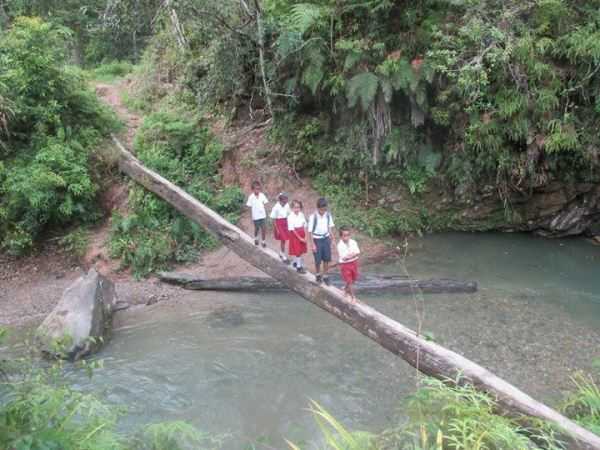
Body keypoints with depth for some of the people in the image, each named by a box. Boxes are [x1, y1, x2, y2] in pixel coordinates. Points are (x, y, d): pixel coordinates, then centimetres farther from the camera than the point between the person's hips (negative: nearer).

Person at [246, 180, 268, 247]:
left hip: (263, 215, 1)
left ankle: (264, 241, 24)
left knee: (263, 229, 6)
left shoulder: (262, 195, -7)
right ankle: (256, 238, 46)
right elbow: (249, 206, -7)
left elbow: (265, 203, 4)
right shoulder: (251, 197, -14)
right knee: (257, 229, 17)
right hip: (255, 216, -1)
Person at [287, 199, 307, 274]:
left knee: (301, 250, 11)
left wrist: (305, 237, -5)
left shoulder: (302, 215, -1)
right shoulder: (290, 217, -15)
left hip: (302, 235, 5)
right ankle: (299, 266, 10)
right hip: (295, 235, -5)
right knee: (297, 251, 1)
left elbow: (304, 226, 3)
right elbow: (292, 229, -15)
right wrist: (300, 238, -16)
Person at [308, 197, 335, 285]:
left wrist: (333, 239, 5)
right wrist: (313, 244, -13)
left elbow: (330, 227, 6)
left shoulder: (328, 215, -7)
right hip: (317, 239, -3)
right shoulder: (313, 216, -19)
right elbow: (310, 231, -13)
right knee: (318, 260, 7)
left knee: (326, 259, 6)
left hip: (326, 238, 3)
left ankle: (325, 276, 22)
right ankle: (318, 274, 31)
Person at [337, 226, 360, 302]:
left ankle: (346, 289, 44)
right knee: (349, 281, 1)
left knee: (353, 279, 17)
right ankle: (353, 297, 12)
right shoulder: (340, 245, -18)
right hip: (345, 264, -5)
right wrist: (353, 254, -22)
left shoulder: (353, 242, -7)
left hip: (354, 263, 5)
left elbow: (358, 252, -9)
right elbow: (344, 257, -21)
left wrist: (349, 255, -24)